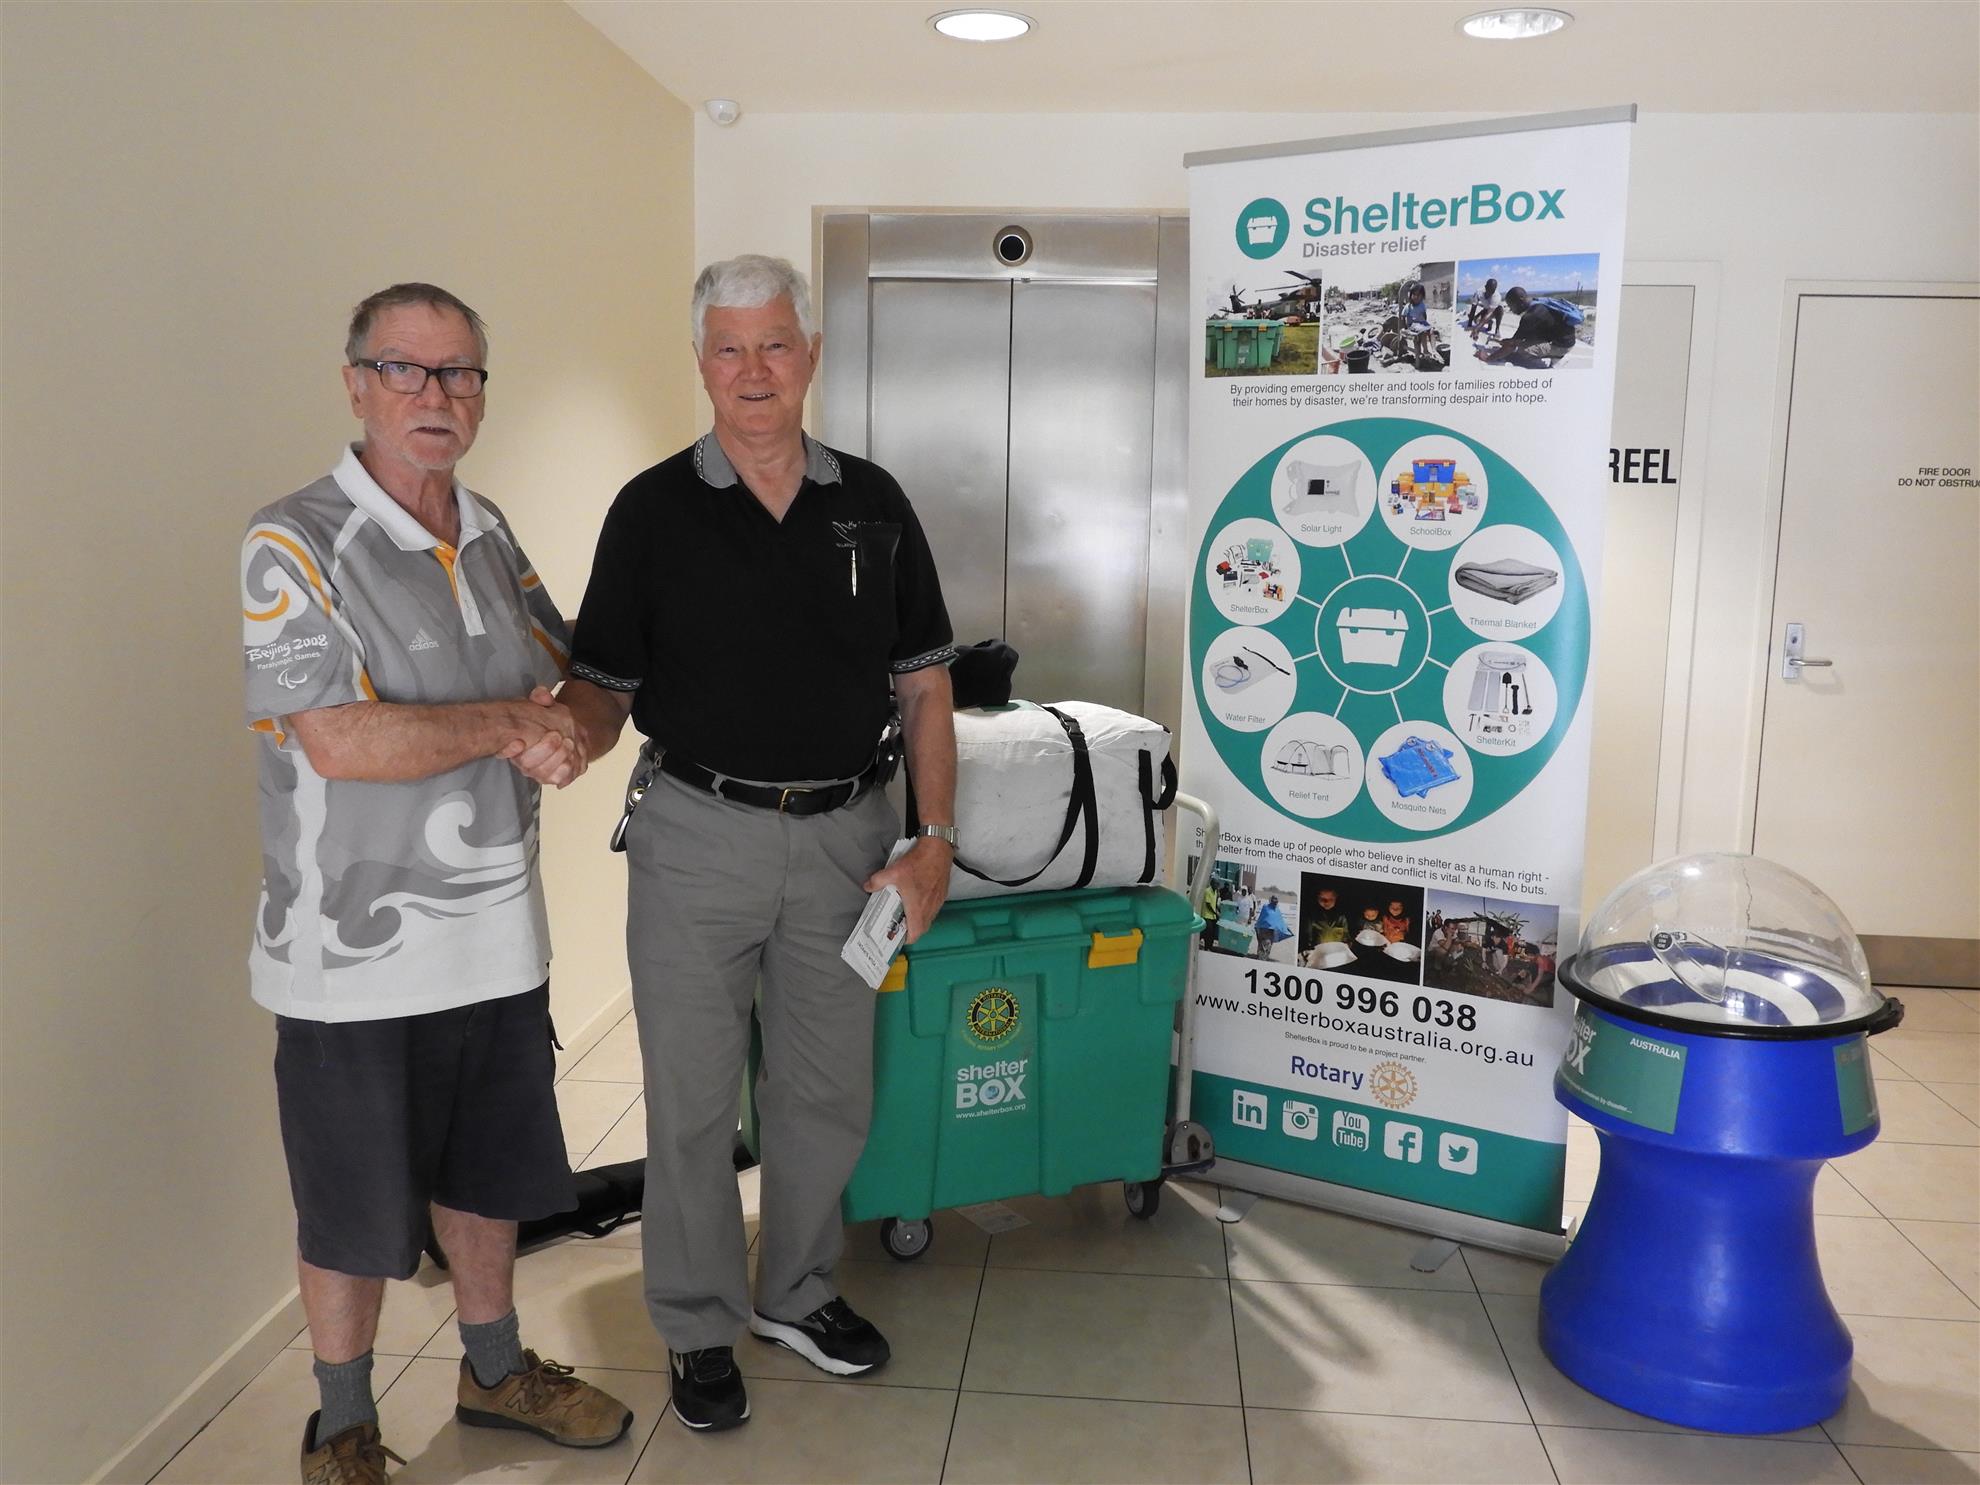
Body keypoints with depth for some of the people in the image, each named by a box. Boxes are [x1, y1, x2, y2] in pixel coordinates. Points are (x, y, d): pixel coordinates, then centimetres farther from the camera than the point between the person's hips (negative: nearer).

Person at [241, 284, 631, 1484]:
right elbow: (342, 742, -24)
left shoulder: (489, 533, 6)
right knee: (354, 1214, 11)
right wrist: (509, 724, -15)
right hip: (357, 955, -6)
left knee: (488, 1173, 21)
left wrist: (567, 736, -12)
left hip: (498, 934, 6)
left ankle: (496, 1370, 43)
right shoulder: (293, 545, -15)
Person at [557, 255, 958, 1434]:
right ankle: (703, 1326, 30)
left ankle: (799, 1292, 38)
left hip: (846, 835, 2)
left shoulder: (873, 504, 3)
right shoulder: (655, 509, -3)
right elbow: (604, 686, -2)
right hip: (697, 836, -2)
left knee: (828, 1092, 15)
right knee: (693, 1100, 9)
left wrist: (937, 840, -2)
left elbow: (924, 686, 5)